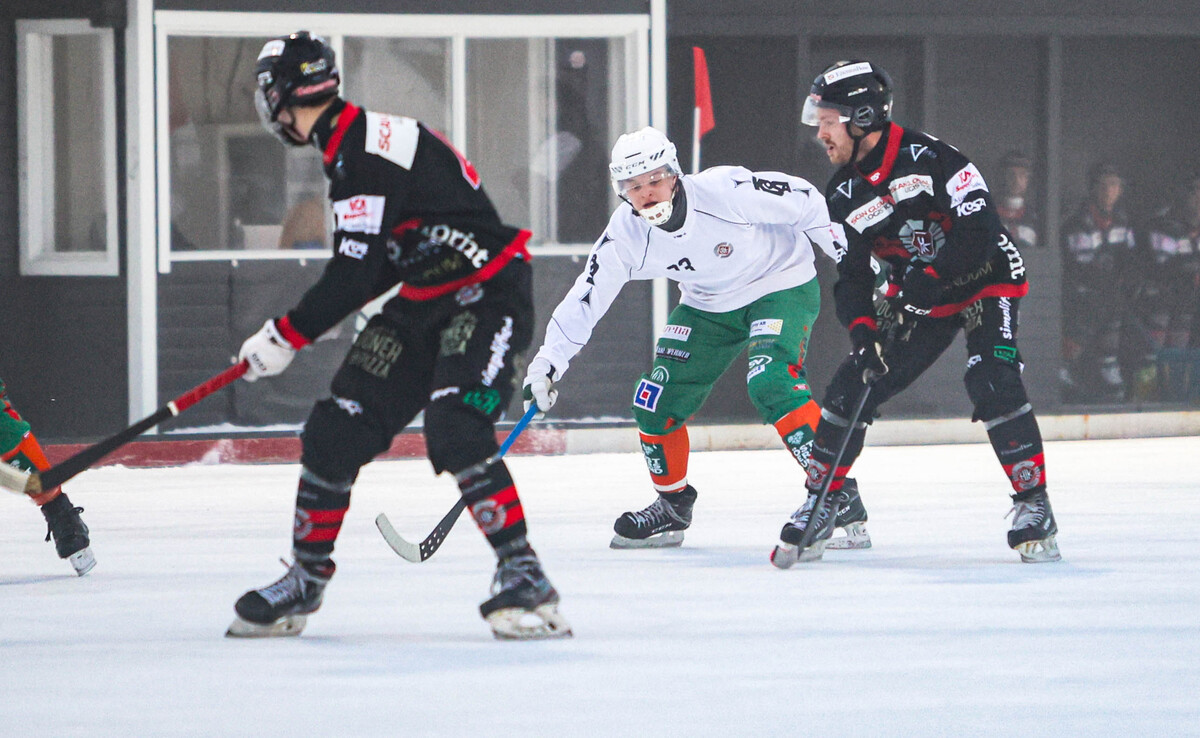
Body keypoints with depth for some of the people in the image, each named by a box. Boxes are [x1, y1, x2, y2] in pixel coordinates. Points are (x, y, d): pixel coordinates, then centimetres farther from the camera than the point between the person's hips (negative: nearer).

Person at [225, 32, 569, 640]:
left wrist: (287, 335, -13)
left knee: (455, 430, -28)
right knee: (334, 430, 3)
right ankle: (305, 579, 16)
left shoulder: (367, 152, -22)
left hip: (487, 298, -10)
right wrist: (295, 327, 20)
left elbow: (354, 274, -23)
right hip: (424, 303, 10)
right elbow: (369, 266, 19)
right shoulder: (349, 148, 10)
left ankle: (522, 575, -22)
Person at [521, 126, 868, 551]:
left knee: (770, 384, -29)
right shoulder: (626, 234, -17)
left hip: (781, 286, -6)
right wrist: (548, 362, -16)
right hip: (707, 305, 6)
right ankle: (672, 507, 24)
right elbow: (585, 298, -11)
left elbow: (805, 203, -20)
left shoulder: (727, 191, -31)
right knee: (657, 401, 0)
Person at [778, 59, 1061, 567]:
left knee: (992, 384, -26)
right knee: (851, 387, -3)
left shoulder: (928, 158, -23)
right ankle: (819, 507, 8)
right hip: (918, 298, 6)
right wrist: (864, 334, -20)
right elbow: (851, 278, -3)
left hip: (985, 282, -6)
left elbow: (980, 228, -28)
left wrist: (931, 278, -35)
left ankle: (1033, 504, -16)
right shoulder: (844, 196, -3)